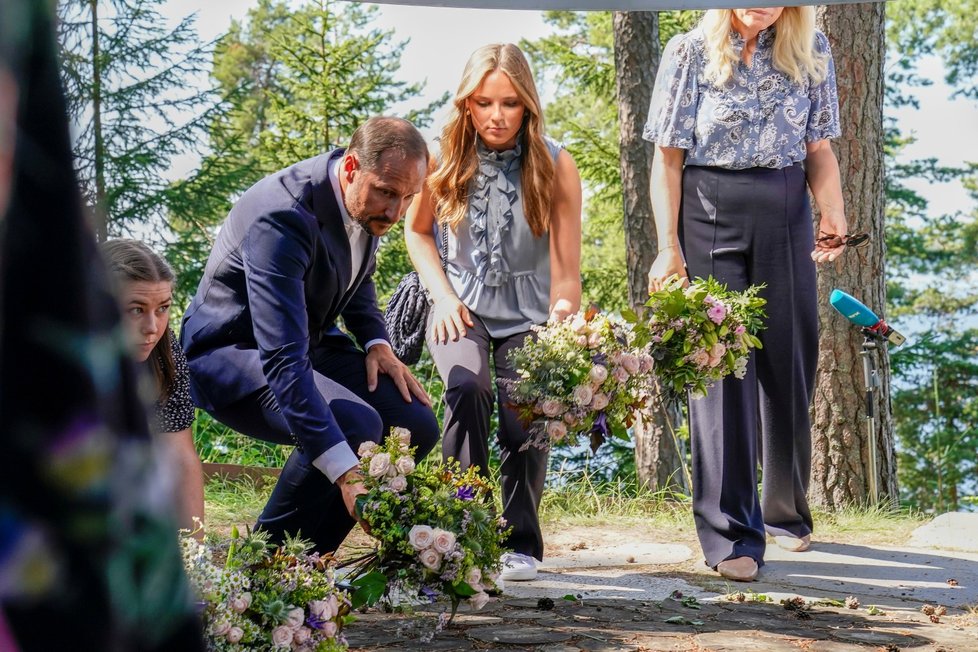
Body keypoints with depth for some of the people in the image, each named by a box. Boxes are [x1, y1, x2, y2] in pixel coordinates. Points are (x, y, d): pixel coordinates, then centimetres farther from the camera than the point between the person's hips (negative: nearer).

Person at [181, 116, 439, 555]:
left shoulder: (369, 200, -6)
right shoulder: (282, 217, -33)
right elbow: (282, 358, -41)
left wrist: (375, 341, -2)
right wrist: (345, 469, -49)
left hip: (311, 339, 9)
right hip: (231, 350, -9)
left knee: (416, 425, -8)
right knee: (355, 425, -32)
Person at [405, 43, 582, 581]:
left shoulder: (555, 166, -13)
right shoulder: (445, 159, -9)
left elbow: (566, 269, -16)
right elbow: (416, 230, 9)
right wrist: (443, 295, -4)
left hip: (528, 312, 0)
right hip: (462, 308, 0)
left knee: (524, 416, -19)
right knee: (467, 388, -29)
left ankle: (520, 543, 5)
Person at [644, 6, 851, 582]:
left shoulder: (811, 51, 7)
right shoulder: (691, 51, 0)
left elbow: (819, 148, 7)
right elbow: (669, 158, -1)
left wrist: (833, 214, -10)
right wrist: (669, 249, -6)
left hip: (785, 216, 3)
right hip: (709, 213, -3)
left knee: (788, 367, 8)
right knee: (720, 371, -6)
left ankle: (788, 513, 28)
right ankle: (733, 535, -4)